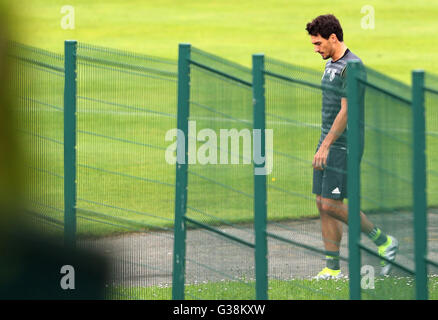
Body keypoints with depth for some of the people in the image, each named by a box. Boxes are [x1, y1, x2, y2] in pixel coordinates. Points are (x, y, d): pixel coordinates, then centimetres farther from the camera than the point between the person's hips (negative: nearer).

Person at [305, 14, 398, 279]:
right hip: (329, 144, 9)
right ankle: (333, 268, 8)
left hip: (344, 146, -9)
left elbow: (346, 111, -20)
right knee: (322, 204, 5)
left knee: (331, 205, -12)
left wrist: (325, 146, -23)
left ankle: (384, 242, 2)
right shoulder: (331, 65, 15)